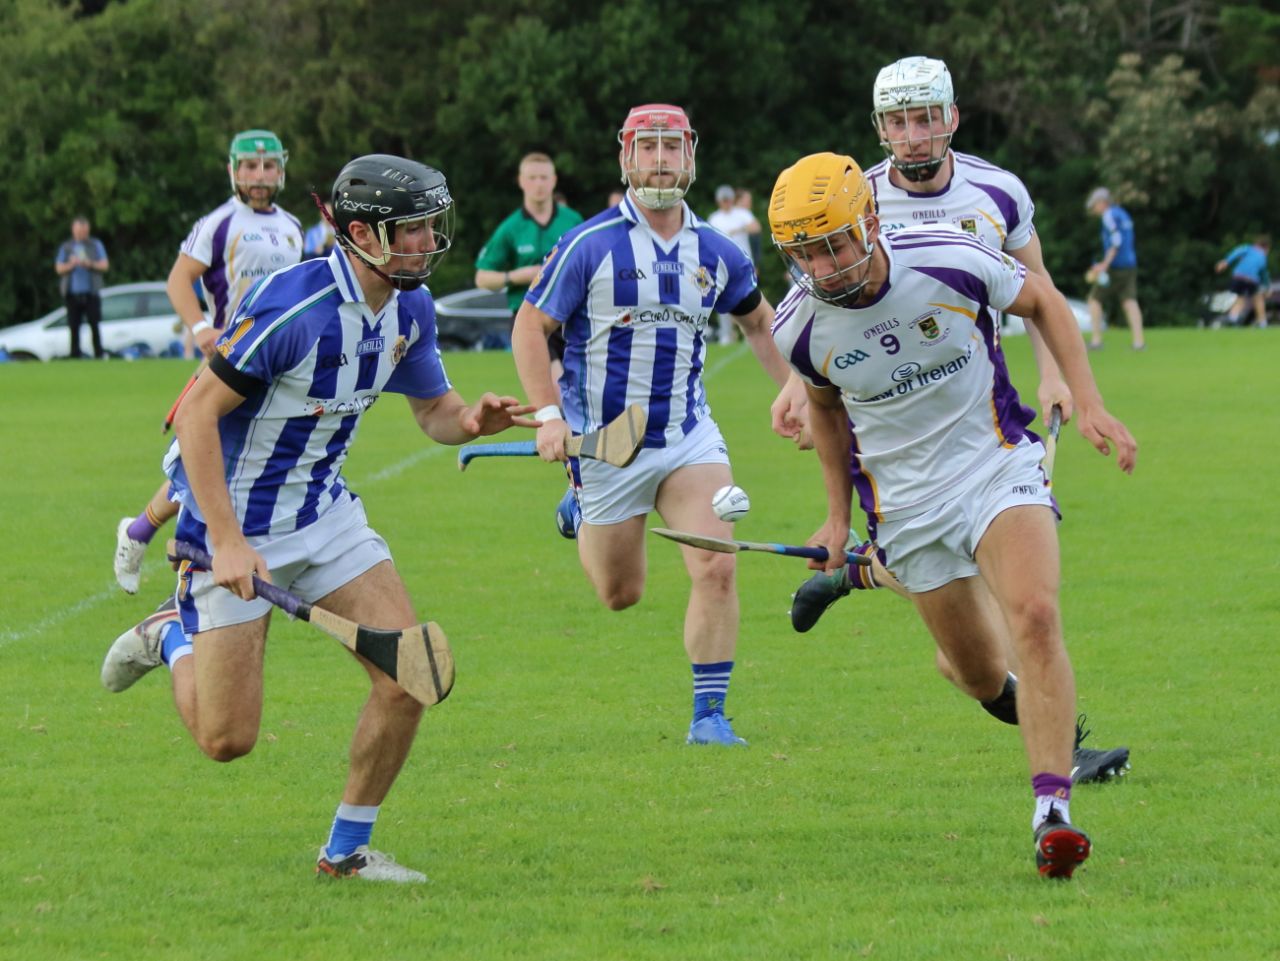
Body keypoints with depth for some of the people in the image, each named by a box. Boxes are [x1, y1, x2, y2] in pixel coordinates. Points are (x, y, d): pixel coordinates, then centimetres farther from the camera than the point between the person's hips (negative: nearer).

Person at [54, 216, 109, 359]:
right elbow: (59, 268, 6)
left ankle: (99, 354, -6)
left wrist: (90, 264, -15)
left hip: (91, 292, -1)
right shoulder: (66, 247, 13)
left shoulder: (96, 245, 10)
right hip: (72, 293, 1)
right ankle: (75, 355, 3)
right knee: (74, 327, -1)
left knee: (94, 325, -7)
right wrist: (71, 264, -14)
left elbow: (105, 265, 3)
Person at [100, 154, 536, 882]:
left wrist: (473, 420, -14)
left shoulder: (410, 309, -2)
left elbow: (434, 409, 12)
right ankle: (171, 638, 29)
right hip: (239, 528, -7)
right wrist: (226, 542, -27)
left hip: (325, 514, 7)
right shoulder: (294, 307, -26)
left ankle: (348, 850, 8)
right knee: (228, 739, -4)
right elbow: (198, 412, -23)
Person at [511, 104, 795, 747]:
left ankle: (709, 713, -5)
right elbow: (529, 327, -7)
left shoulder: (716, 253, 1)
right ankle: (580, 509, 44)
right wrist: (549, 414, -17)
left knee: (715, 568, -15)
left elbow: (759, 319, 20)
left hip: (689, 438, 3)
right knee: (621, 594, 11)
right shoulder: (590, 246, -12)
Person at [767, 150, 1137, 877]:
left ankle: (1052, 813, -25)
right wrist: (839, 515, 16)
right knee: (983, 677, 6)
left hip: (998, 463, -2)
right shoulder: (800, 326, -12)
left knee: (1034, 618, -25)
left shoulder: (951, 260, -18)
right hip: (907, 502, 2)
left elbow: (1043, 301, 2)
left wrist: (1088, 401, -5)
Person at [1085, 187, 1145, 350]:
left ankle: (1096, 340, 0)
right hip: (1130, 265, 8)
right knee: (1130, 301, 1)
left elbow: (1116, 240, -18)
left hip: (1114, 266, -8)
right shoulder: (1123, 215, 19)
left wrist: (1105, 264, -20)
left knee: (1095, 300, 3)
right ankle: (1138, 340, -11)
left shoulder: (1109, 215, -7)